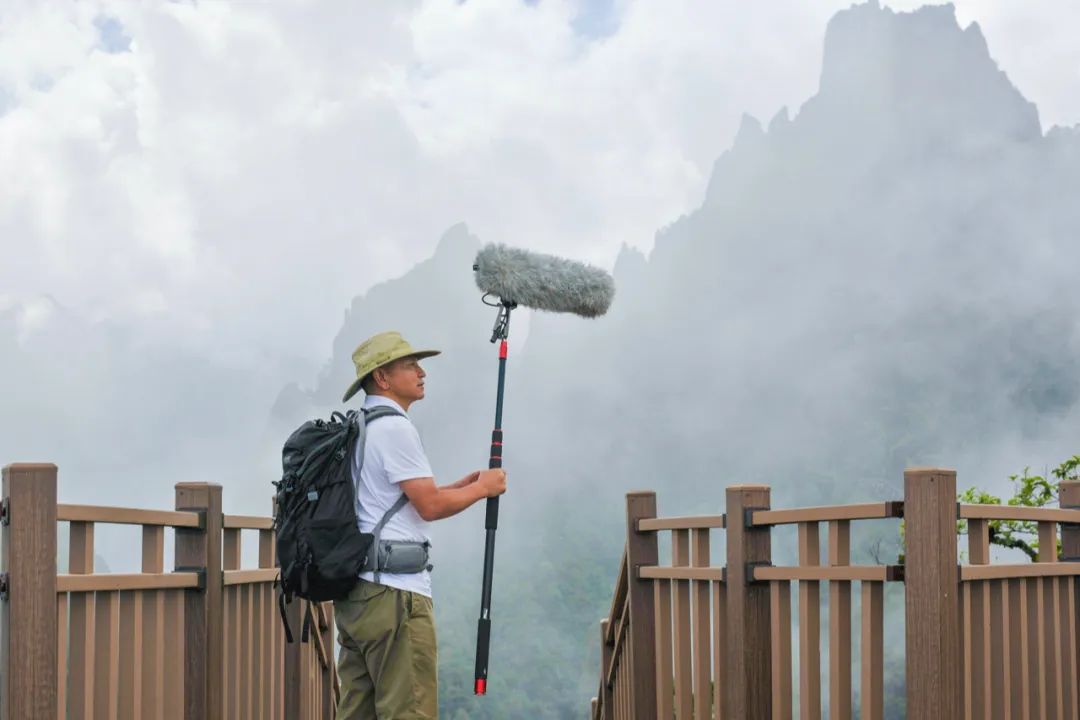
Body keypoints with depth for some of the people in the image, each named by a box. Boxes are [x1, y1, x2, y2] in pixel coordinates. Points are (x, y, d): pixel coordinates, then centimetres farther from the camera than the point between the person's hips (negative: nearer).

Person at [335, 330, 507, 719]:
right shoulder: (394, 428, -11)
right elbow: (429, 507, -14)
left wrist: (461, 485, 18)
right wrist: (482, 488, 1)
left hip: (354, 589, 10)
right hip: (393, 591, -10)